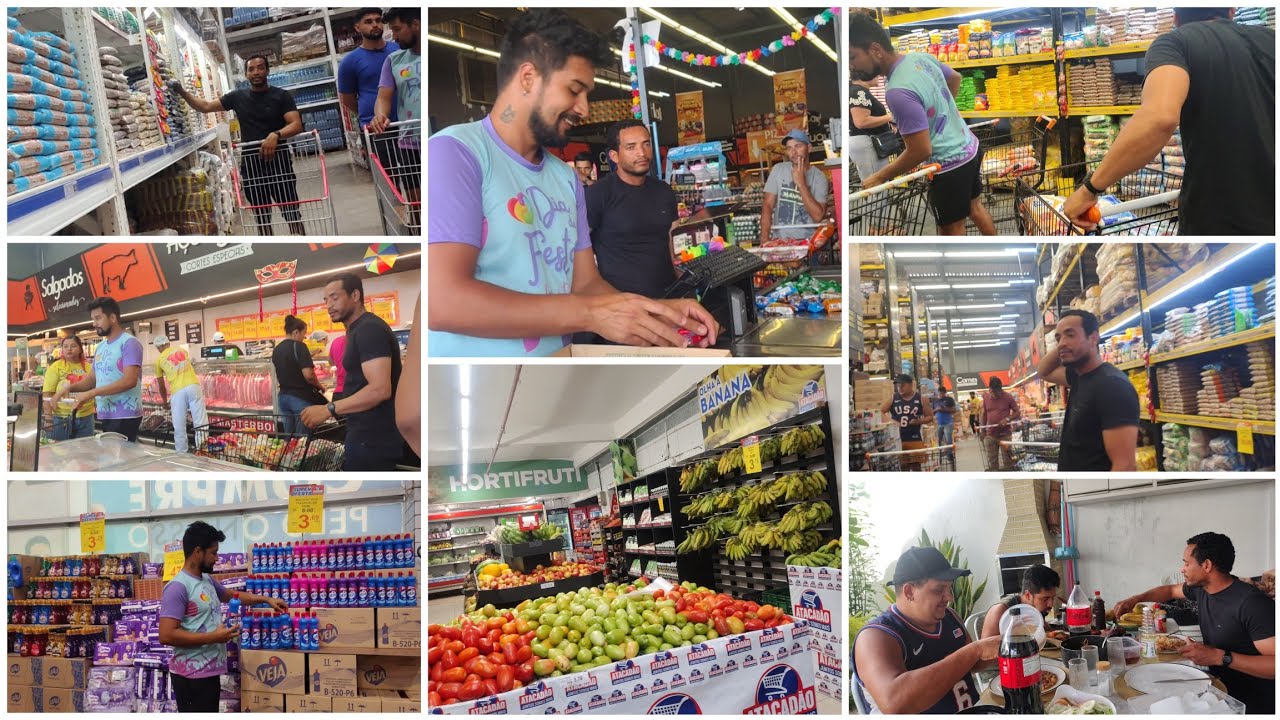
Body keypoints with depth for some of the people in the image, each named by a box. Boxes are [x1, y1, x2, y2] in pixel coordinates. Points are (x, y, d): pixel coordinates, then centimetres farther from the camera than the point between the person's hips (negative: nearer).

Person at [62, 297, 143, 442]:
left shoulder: (129, 343, -11)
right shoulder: (101, 347, 16)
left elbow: (129, 381, -21)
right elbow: (92, 379, 20)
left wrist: (92, 393, -22)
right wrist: (69, 388, 1)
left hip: (125, 416, -8)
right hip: (106, 415, 8)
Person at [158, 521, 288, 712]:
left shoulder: (207, 580, 12)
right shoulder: (178, 587, -18)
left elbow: (233, 595, 32)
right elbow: (166, 635, -24)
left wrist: (267, 600, 27)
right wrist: (213, 637, -21)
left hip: (210, 670, 10)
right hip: (192, 675, -10)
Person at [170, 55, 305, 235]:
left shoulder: (281, 96, -2)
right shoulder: (238, 96, 8)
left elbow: (296, 124, -14)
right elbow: (205, 106, 12)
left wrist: (276, 135, -32)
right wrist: (181, 91, -2)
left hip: (279, 163, -3)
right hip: (250, 166, 3)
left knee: (292, 214, 1)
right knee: (261, 217, 11)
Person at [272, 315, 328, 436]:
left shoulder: (277, 350, 9)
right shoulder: (299, 346, -13)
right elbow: (308, 375, -20)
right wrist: (319, 385, -3)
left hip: (283, 396, 7)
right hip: (301, 397, -7)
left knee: (288, 436, 10)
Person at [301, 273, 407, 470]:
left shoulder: (369, 329, -16)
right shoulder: (360, 329, 18)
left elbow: (379, 389, -26)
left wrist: (329, 409, -24)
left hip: (372, 439, -11)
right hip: (369, 436, 11)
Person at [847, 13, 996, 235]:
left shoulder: (898, 92, -32)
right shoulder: (921, 57, -5)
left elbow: (921, 151, -30)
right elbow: (955, 78, 17)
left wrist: (879, 178, -19)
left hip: (950, 165, -8)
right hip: (970, 147, 8)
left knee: (951, 229, 9)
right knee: (975, 207, 27)